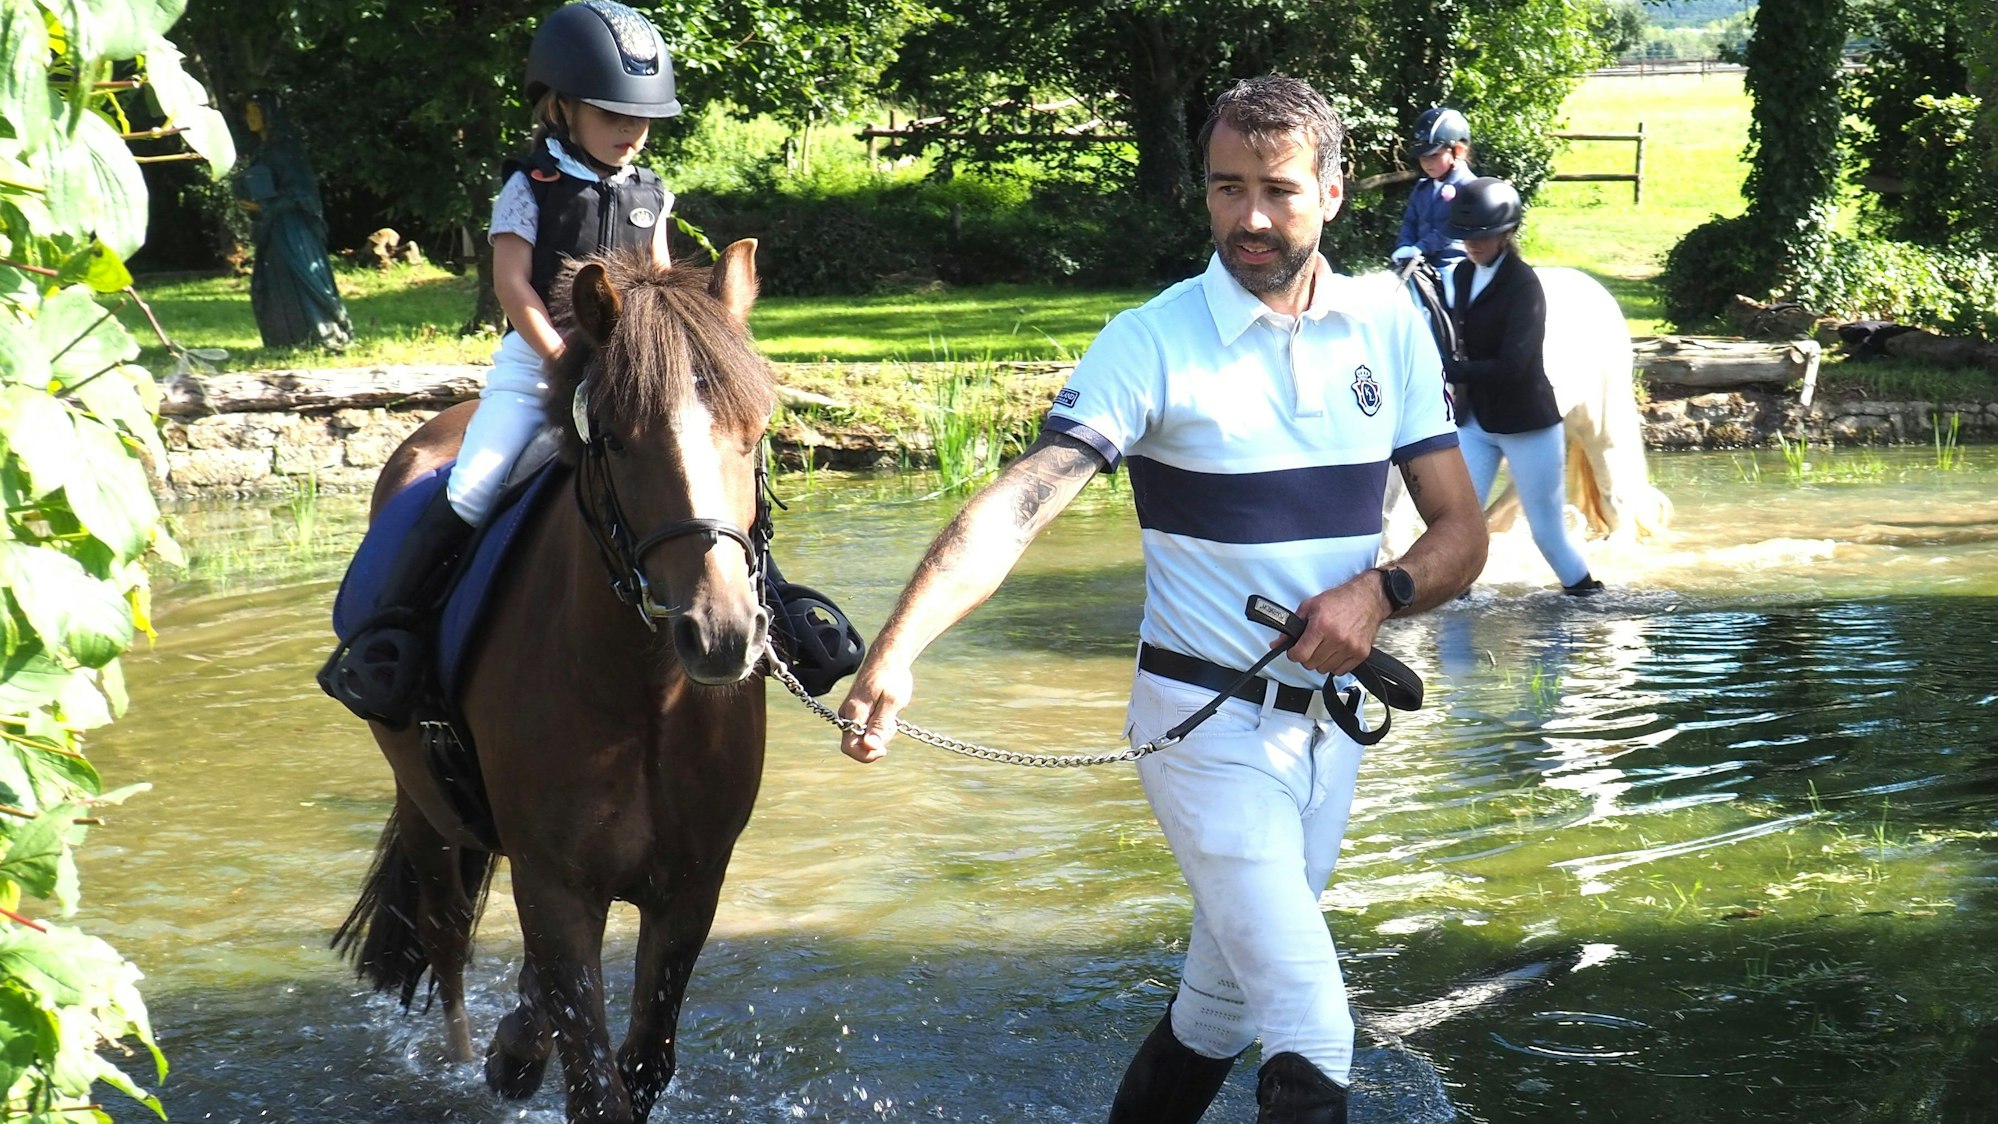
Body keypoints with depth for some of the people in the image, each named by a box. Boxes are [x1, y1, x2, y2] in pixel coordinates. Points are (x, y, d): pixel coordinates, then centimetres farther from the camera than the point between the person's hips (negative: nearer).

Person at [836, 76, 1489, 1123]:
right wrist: (897, 651, -40)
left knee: (1220, 1001, 17)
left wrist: (1381, 592, -20)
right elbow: (1018, 504, -25)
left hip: (1330, 717, 5)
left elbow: (1460, 528, 3)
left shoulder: (1390, 326, 0)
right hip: (1209, 722, -5)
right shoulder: (1152, 341, -14)